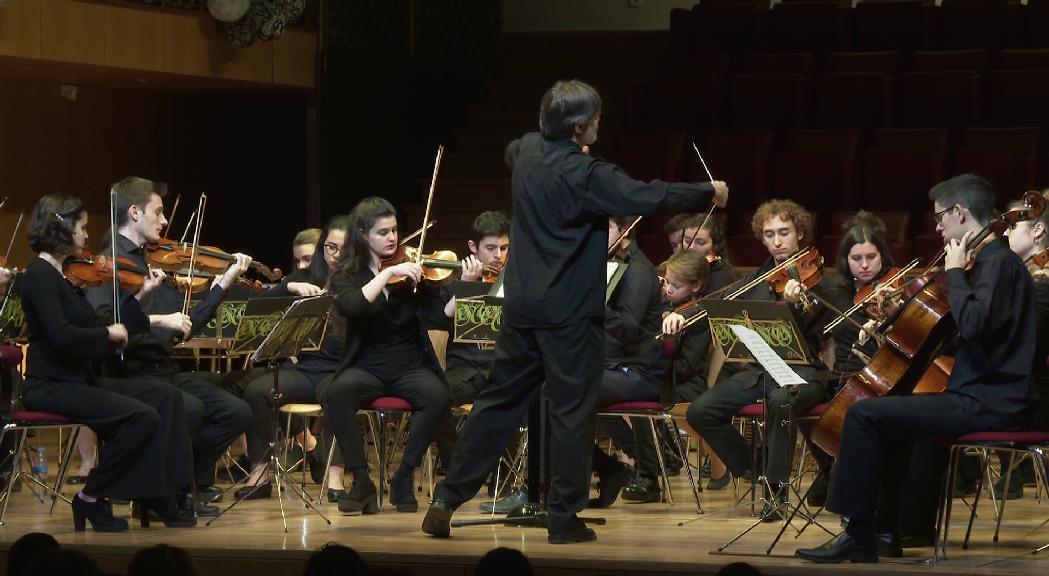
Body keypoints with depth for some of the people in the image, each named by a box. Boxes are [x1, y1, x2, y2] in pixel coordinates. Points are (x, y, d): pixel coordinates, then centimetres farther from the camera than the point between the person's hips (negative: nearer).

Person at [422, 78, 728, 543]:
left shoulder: (527, 150, 5)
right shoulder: (584, 174, -19)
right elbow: (648, 197, -21)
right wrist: (710, 192, -8)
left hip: (521, 305, 7)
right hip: (570, 312, -7)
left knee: (500, 400, 14)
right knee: (571, 411, 2)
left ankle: (447, 499, 11)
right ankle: (564, 518, 5)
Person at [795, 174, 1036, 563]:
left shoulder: (1000, 263, -14)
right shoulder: (992, 261, 16)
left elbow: (974, 323, -30)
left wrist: (954, 272, -17)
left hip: (987, 404, -11)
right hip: (985, 394, 11)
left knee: (864, 414, -15)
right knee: (889, 409, 29)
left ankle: (858, 535, -13)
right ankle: (891, 520, 29)